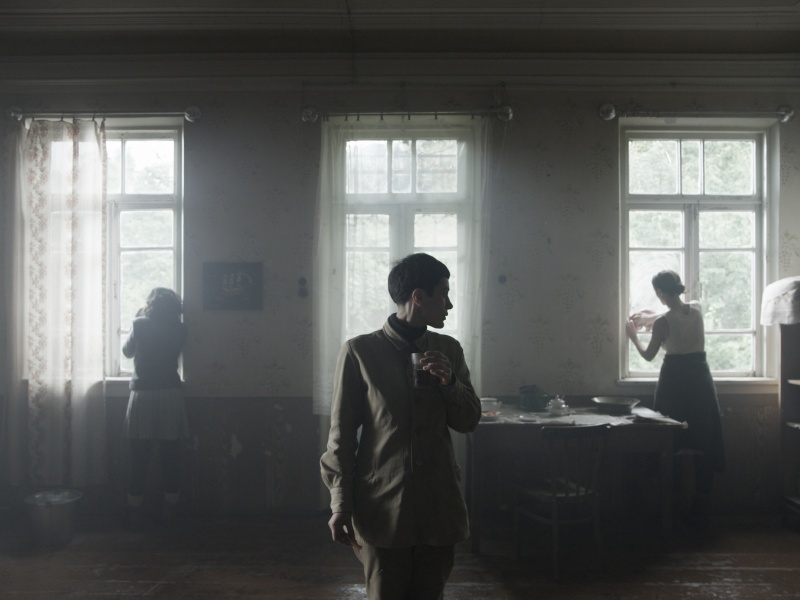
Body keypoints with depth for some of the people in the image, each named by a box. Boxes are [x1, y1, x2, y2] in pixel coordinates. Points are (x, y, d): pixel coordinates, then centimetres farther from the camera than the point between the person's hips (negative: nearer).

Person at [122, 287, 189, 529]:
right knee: (170, 458, 7)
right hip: (171, 395, 2)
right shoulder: (180, 329, 1)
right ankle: (170, 513, 14)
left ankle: (134, 514, 13)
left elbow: (127, 351, 13)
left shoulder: (140, 325, -4)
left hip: (143, 395, -1)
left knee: (139, 459, 6)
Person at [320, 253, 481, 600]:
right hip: (382, 508, -4)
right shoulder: (360, 351, -6)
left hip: (439, 506, 4)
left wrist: (450, 382, -8)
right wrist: (340, 504, -6)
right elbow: (342, 434, -3)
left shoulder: (448, 350, 7)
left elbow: (468, 421, 11)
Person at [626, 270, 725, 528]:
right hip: (700, 378, 4)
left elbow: (648, 355, 1)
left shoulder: (663, 321, -13)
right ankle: (700, 510, 11)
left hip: (675, 381, -4)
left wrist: (633, 336, 17)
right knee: (703, 444, 7)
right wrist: (652, 315, 31)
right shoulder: (696, 308, 0)